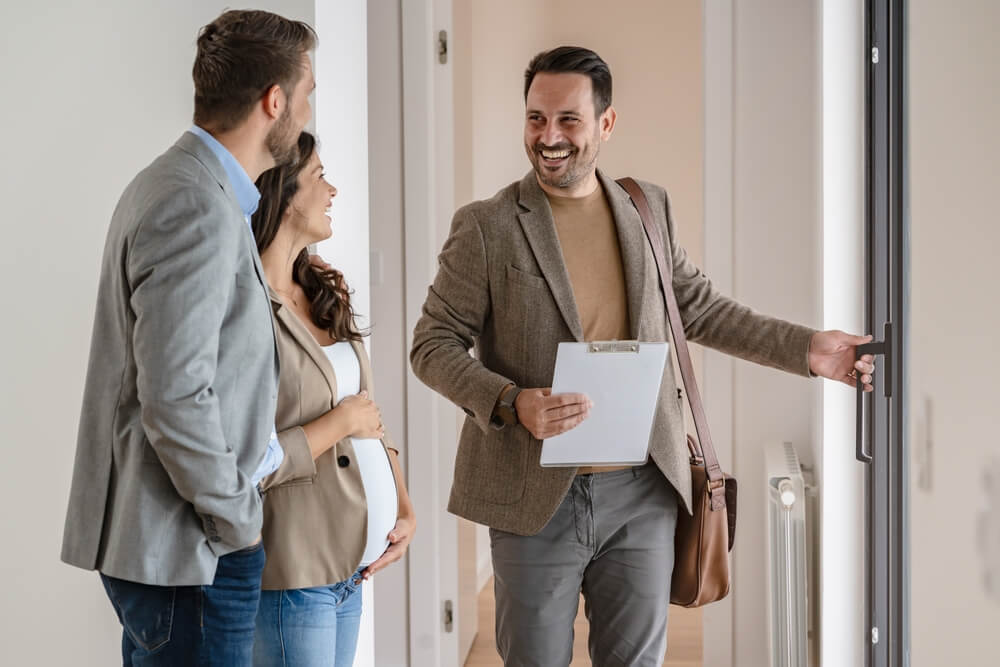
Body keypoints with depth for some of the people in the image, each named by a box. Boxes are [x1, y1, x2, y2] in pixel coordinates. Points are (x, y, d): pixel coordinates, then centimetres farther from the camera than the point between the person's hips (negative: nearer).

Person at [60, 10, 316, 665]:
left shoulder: (177, 183, 13)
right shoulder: (198, 210, -20)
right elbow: (175, 400, -25)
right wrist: (239, 520, -14)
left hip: (160, 537, 10)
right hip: (189, 548, -10)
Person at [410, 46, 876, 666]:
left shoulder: (651, 209, 7)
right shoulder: (484, 227, -5)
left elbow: (699, 307, 17)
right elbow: (434, 344, -4)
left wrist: (808, 348, 8)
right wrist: (511, 403, -21)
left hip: (643, 492, 3)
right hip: (536, 494, -3)